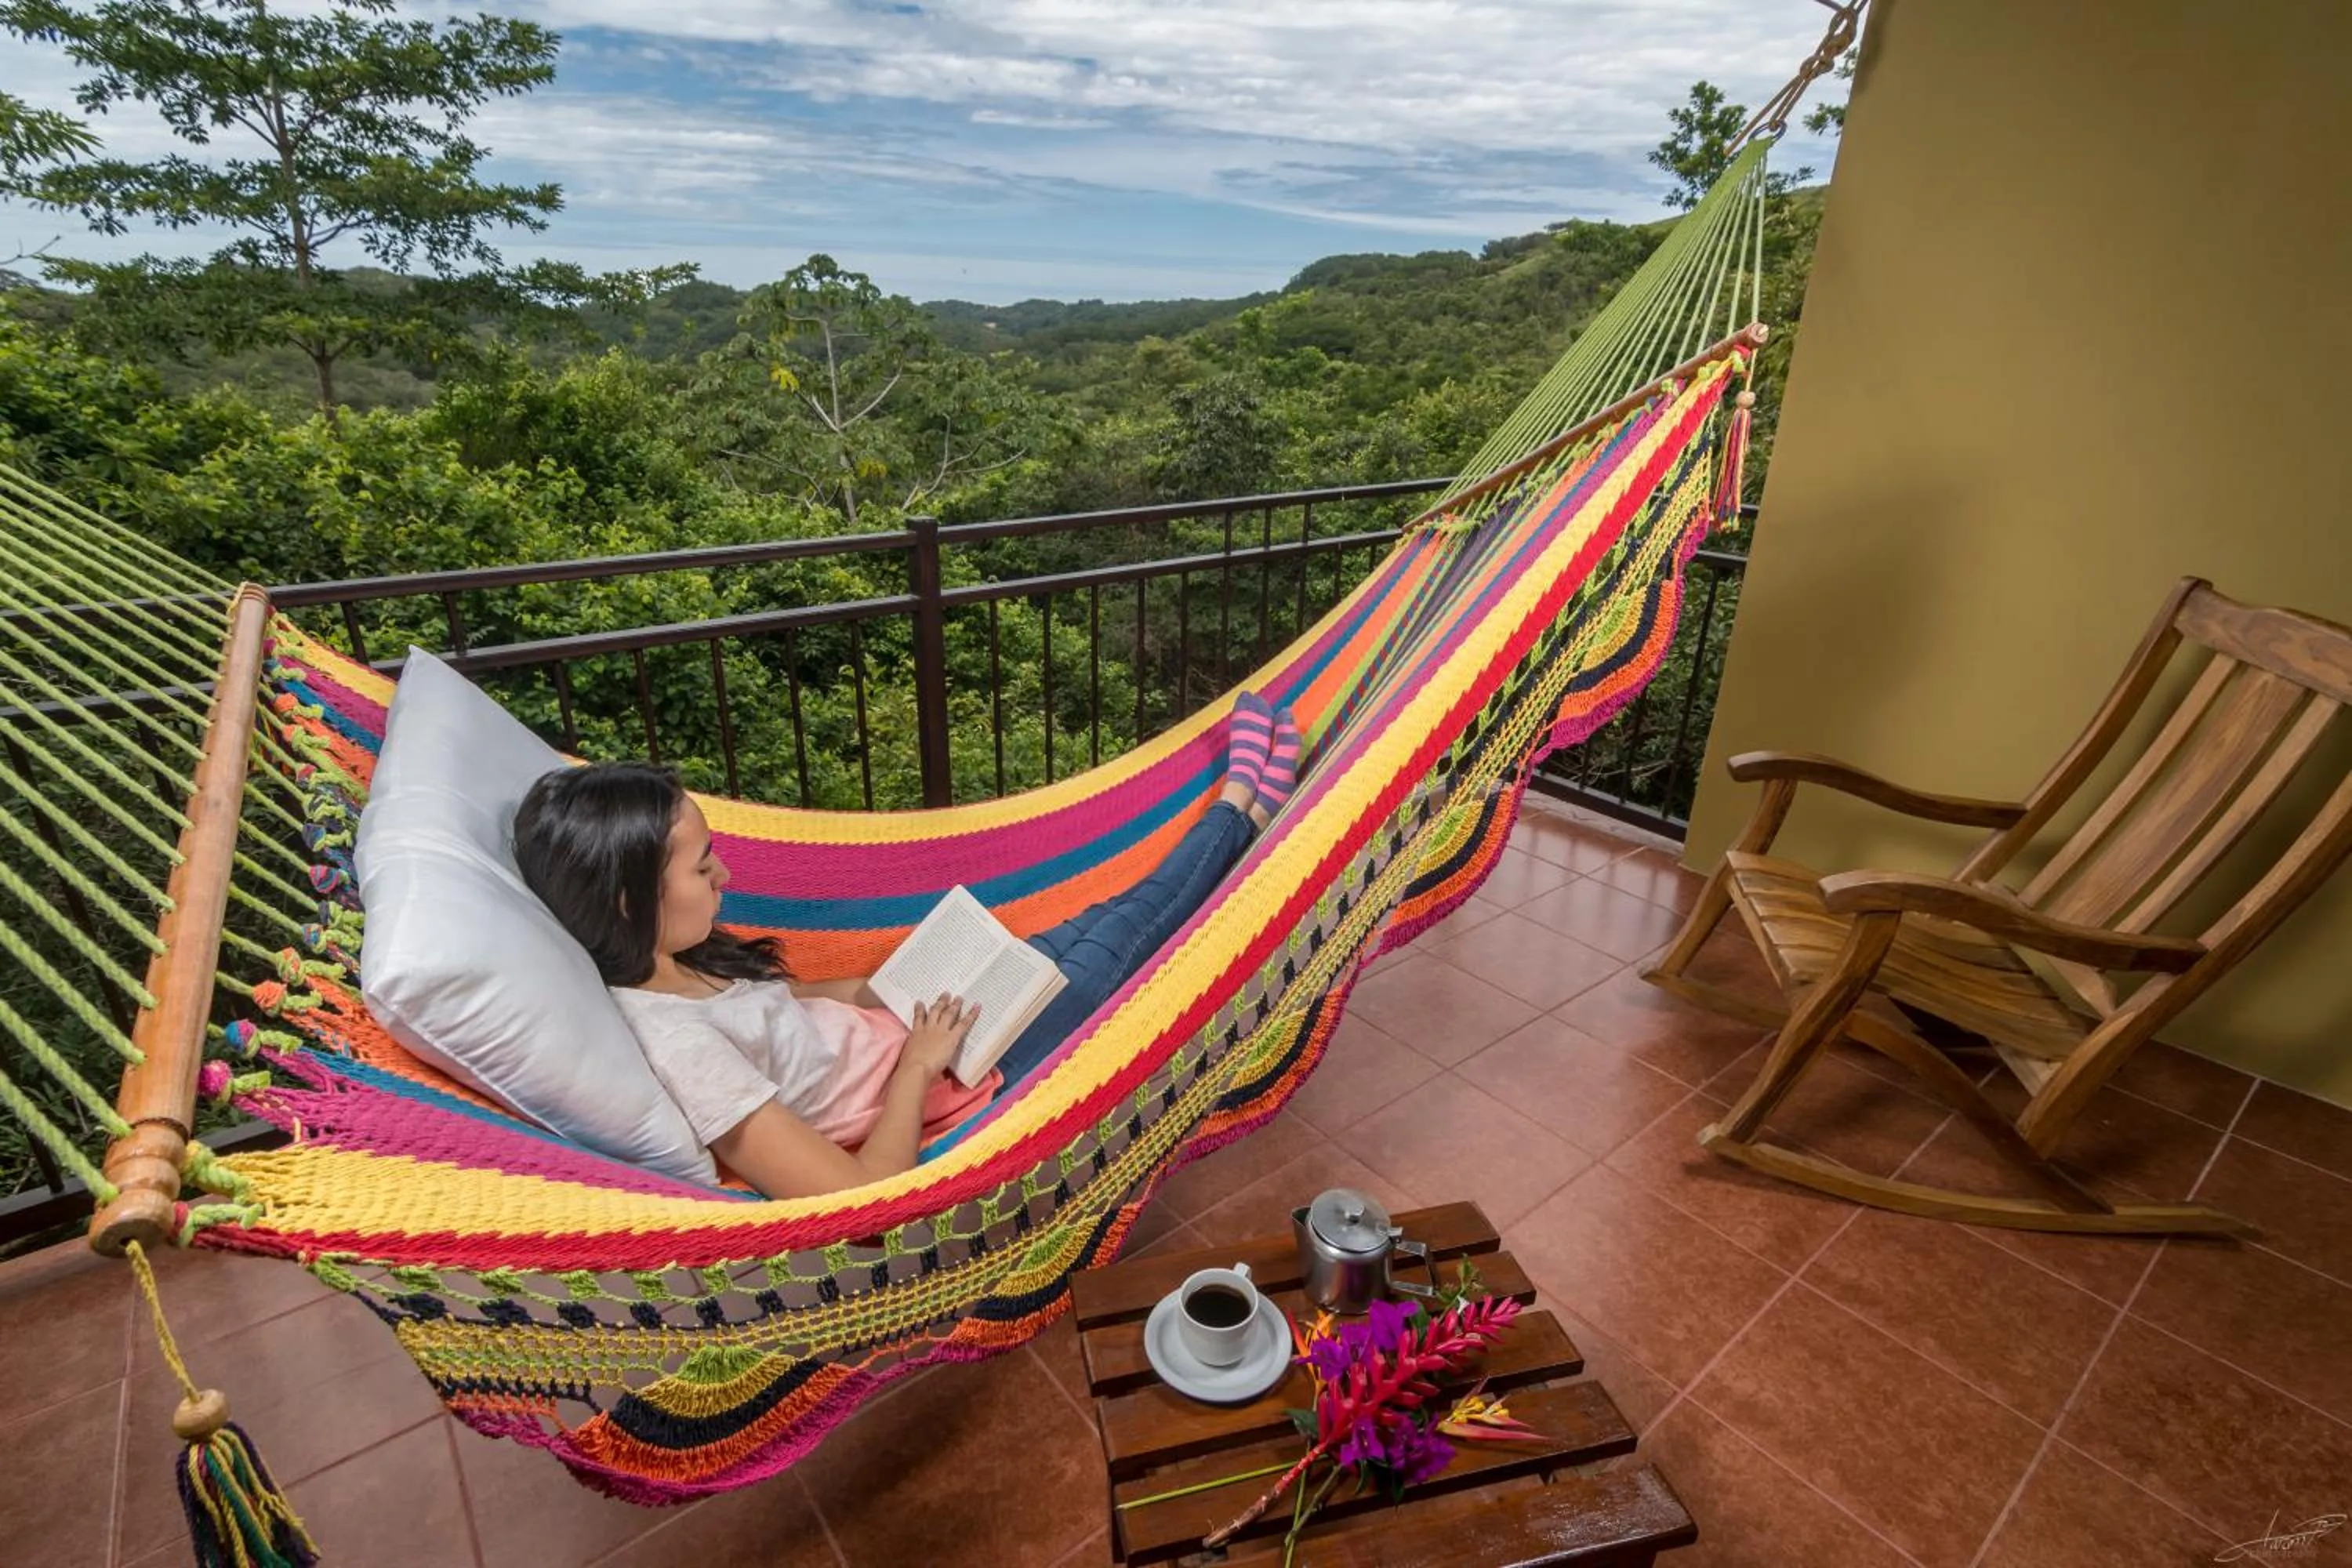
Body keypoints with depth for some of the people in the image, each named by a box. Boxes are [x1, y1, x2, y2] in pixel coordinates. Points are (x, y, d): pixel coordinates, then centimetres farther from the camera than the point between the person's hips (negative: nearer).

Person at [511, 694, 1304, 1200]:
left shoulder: (665, 969, -11)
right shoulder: (678, 1047, -36)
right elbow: (865, 1198, -36)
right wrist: (919, 1064, -23)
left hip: (910, 1034, 7)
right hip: (950, 1096, -7)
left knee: (1081, 932, 14)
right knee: (1113, 943, 6)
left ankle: (1242, 806, 32)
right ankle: (1241, 810, 29)